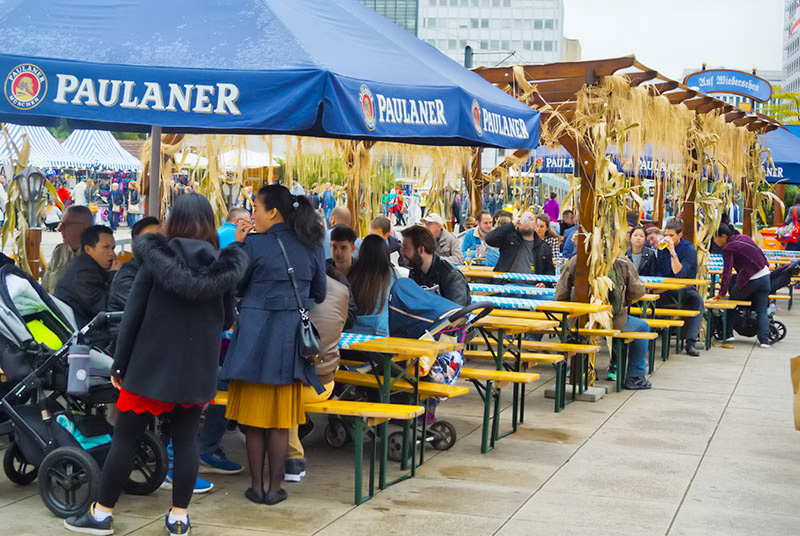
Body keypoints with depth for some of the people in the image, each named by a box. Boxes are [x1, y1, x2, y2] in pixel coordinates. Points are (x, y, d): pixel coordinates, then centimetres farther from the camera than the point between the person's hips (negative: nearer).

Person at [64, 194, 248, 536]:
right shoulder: (224, 266, -2)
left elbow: (132, 315, -8)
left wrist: (119, 365, -1)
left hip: (152, 364, -2)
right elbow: (227, 319, 7)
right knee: (185, 440, 9)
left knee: (125, 438, 6)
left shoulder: (154, 259, -8)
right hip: (197, 369, 2)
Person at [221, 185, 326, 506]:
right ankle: (275, 488, 12)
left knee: (253, 416, 7)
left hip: (255, 334, -3)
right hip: (290, 337, 3)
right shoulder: (312, 246, 5)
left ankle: (256, 486, 13)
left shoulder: (254, 244, -8)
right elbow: (319, 295, 14)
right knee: (280, 419, 8)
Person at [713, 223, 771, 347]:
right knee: (762, 310, 7)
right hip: (765, 275, 6)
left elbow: (727, 272, -17)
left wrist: (722, 293, -16)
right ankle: (764, 339, -5)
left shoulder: (728, 249, -11)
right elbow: (760, 255, 20)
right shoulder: (744, 237, 10)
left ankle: (728, 334, 16)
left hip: (749, 280, -6)